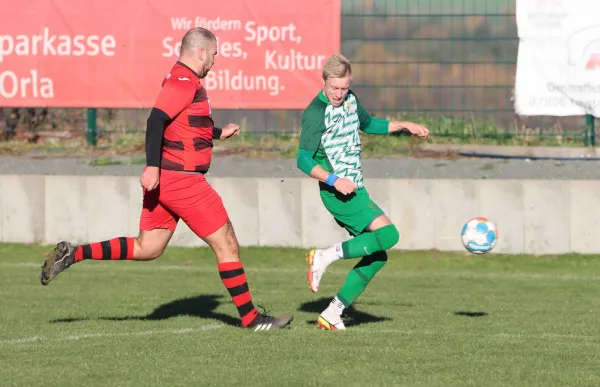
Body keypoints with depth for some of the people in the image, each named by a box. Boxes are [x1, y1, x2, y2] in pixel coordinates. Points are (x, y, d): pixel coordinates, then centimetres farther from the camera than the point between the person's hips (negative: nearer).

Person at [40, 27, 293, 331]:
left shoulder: (182, 81, 17)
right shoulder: (184, 82, -15)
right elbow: (156, 120, -26)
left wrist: (218, 133, 36)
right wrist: (153, 166, -32)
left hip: (164, 179, 10)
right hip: (182, 180, -10)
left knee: (146, 248, 12)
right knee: (226, 244, -2)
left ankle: (73, 254, 5)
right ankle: (250, 318, 4)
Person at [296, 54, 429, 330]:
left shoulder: (350, 100, 12)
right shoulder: (315, 113, -15)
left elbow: (369, 124, 33)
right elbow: (303, 160, -20)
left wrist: (405, 126, 27)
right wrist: (334, 180, -31)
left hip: (355, 190, 9)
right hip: (338, 193, -9)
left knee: (376, 256, 4)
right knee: (388, 234, -23)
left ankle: (332, 314, 4)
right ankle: (325, 256, -15)